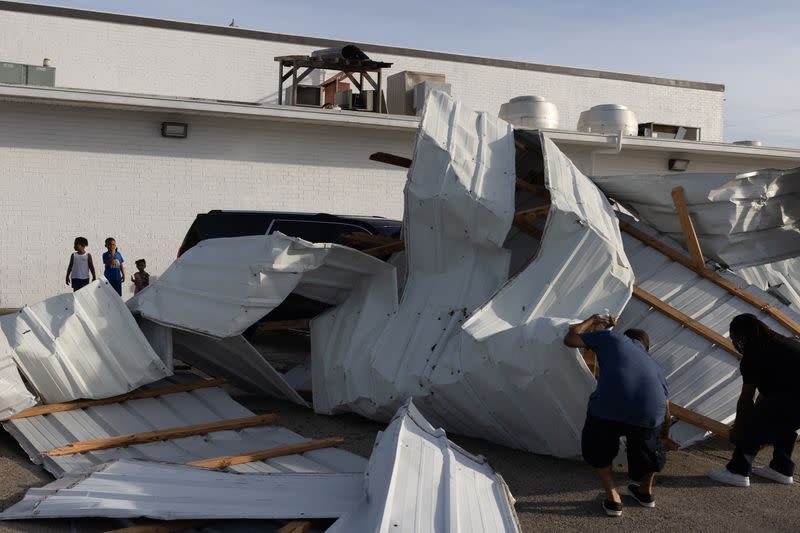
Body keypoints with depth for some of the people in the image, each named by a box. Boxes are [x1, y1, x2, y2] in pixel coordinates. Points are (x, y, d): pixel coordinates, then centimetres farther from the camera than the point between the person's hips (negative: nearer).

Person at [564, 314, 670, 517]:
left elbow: (570, 339, 29)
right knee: (648, 447, 37)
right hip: (649, 413, 3)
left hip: (608, 407, -3)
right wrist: (663, 434, 60)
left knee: (597, 452, 28)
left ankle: (613, 500, 28)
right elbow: (665, 406, 40)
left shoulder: (612, 338, 25)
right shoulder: (652, 364, 34)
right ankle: (646, 493, 51)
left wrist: (591, 321, 47)